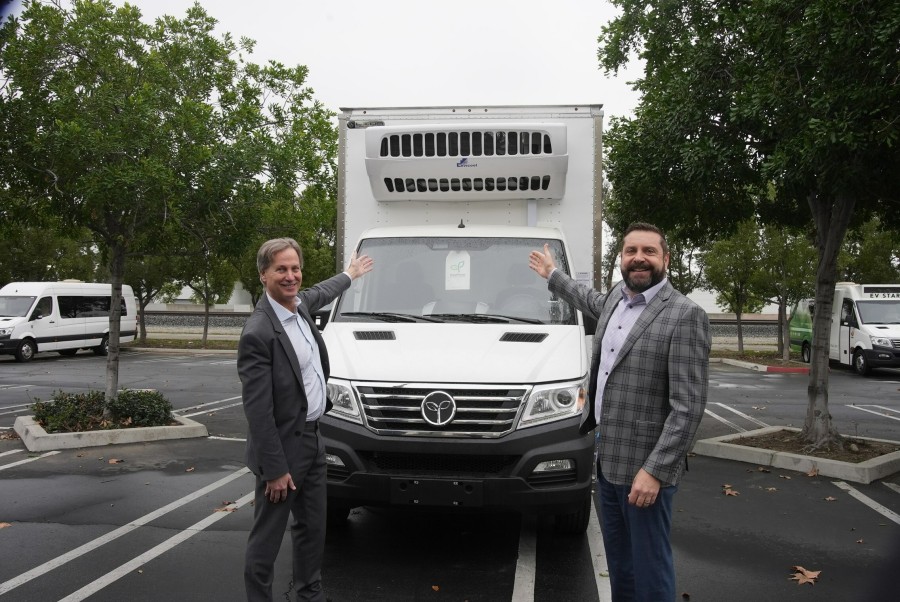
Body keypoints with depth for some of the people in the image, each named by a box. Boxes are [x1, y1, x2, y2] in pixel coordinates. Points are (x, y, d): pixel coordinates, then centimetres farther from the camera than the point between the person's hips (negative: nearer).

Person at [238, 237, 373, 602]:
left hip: (313, 440, 9)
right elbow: (257, 409, -22)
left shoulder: (301, 305, 2)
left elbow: (318, 294, 29)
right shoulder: (257, 333, -23)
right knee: (267, 536, 5)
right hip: (283, 449, -9)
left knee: (313, 528, 21)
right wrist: (274, 468, -20)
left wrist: (350, 274, 45)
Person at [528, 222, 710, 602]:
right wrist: (552, 275, 43)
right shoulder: (616, 298, 7)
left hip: (644, 467, -8)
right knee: (618, 561, 21)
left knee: (648, 566, 4)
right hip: (607, 458, 8)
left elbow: (688, 406, -20)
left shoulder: (685, 316, -17)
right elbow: (594, 303, 34)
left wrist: (654, 470, -24)